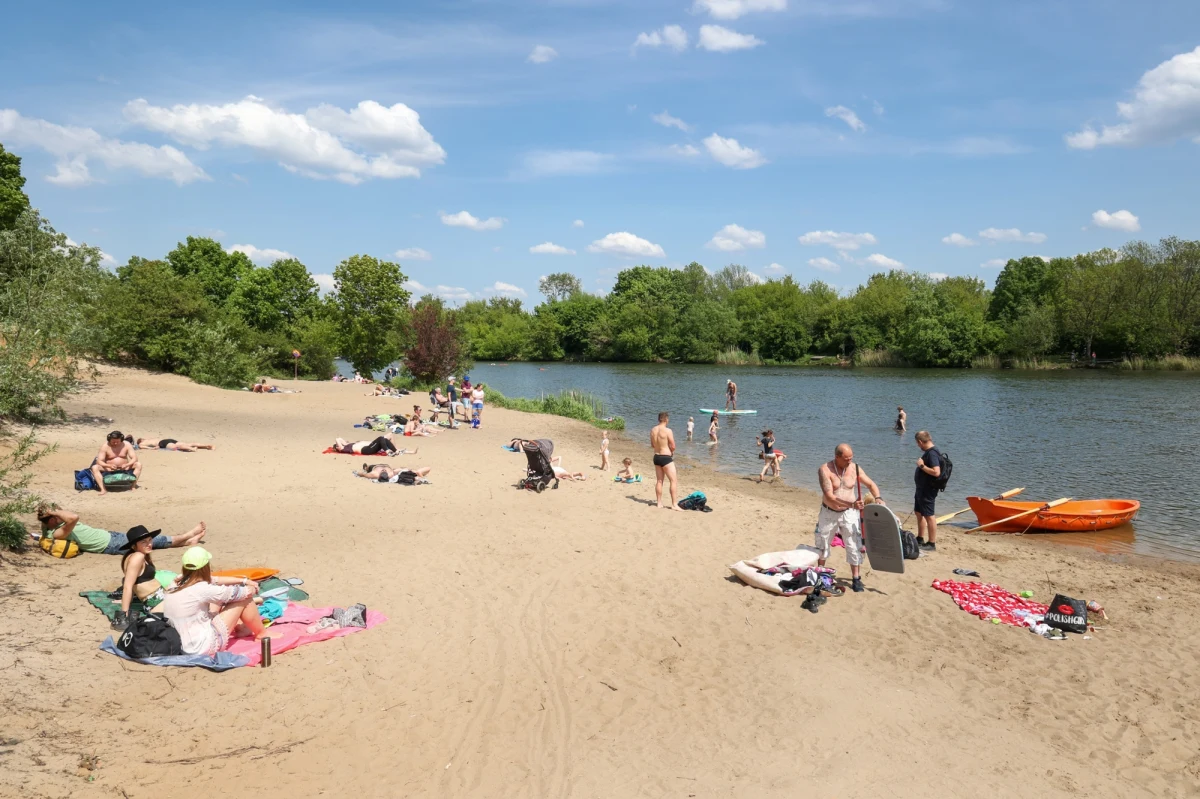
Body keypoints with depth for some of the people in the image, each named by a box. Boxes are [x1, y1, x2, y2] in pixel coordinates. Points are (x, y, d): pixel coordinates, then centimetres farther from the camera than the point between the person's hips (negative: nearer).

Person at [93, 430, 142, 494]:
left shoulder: (127, 445, -3)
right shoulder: (105, 446, -6)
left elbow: (134, 458, -8)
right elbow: (99, 461, -12)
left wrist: (126, 465, -29)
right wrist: (109, 466, -32)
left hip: (125, 470, 1)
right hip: (109, 471, -1)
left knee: (138, 464, -22)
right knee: (95, 467, -25)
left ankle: (133, 486, -24)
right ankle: (103, 489, -33)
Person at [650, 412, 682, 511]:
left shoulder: (653, 430, 4)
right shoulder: (667, 430, -17)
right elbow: (673, 446, -15)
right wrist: (672, 451, 6)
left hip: (656, 457, 7)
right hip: (666, 457, -7)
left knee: (659, 481, 14)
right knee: (674, 480, -3)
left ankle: (659, 503, 19)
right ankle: (674, 504, -6)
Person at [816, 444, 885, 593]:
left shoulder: (855, 468, -10)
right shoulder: (825, 470, -20)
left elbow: (871, 484, 2)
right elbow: (830, 497, -27)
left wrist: (878, 498, -19)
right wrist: (852, 504, -37)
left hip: (849, 514, 1)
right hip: (828, 513, -1)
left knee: (854, 547, -3)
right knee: (822, 545, 16)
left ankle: (856, 579, 8)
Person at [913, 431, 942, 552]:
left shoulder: (932, 453, -22)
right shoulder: (928, 452, 10)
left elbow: (936, 472, -32)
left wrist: (922, 465, -24)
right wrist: (921, 465, 10)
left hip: (928, 490, -11)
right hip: (922, 488, 11)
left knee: (928, 516, -6)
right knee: (919, 512, 21)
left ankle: (932, 544, 0)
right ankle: (920, 539, 34)